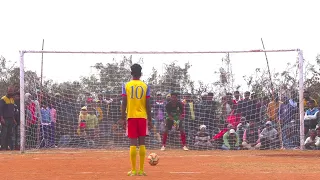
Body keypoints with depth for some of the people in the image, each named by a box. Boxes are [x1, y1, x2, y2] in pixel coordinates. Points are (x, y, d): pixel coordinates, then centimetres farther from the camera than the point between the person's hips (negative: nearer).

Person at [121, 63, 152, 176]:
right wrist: (150, 120, 7)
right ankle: (141, 170, 2)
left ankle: (133, 170, -4)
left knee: (133, 143, -1)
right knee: (142, 143, 4)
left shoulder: (126, 86, 2)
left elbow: (124, 103, -2)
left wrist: (123, 118, 3)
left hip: (131, 117, 0)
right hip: (142, 117, 0)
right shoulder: (145, 86, 3)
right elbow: (148, 105, 1)